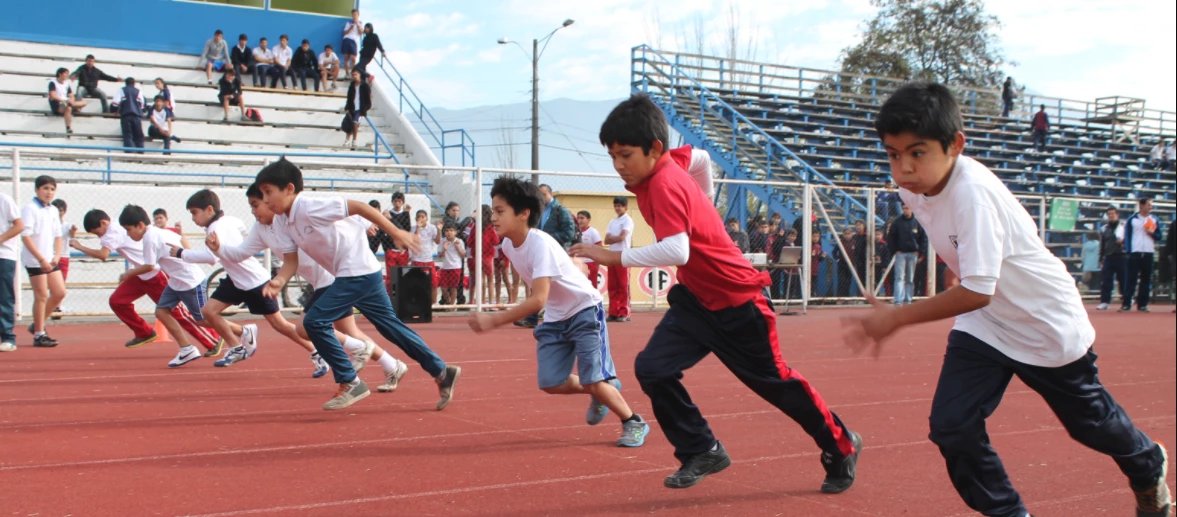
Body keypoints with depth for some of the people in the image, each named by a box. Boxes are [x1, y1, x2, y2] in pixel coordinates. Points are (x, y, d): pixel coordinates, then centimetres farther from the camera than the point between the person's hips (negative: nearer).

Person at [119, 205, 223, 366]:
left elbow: (150, 266, -16)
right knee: (161, 311, 3)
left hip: (191, 282, -10)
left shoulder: (150, 237, -18)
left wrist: (129, 274, 0)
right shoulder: (159, 232, 10)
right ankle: (187, 349, 3)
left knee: (202, 320, -3)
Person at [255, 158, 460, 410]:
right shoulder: (281, 221, 5)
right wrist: (279, 281, -19)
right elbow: (291, 260, 3)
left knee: (314, 321, -12)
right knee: (391, 326, 14)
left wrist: (396, 233, -20)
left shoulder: (310, 207, -21)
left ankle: (349, 383, -2)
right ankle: (441, 371, 20)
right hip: (349, 275, 9)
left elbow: (359, 206, -21)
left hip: (359, 271, -9)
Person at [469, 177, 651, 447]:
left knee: (594, 382, -13)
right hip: (555, 318, 8)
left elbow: (538, 300, -38)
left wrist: (494, 321, -41)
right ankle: (602, 391, 25)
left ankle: (634, 423, 12)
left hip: (585, 310, -7)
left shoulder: (540, 244, -31)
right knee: (550, 383, -2)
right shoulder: (508, 245, -6)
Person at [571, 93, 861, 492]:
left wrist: (613, 257, -39)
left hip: (737, 302, -8)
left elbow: (676, 251, -43)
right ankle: (702, 452, 8)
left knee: (775, 381, 7)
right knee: (652, 369, -6)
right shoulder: (670, 161, -3)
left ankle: (841, 448, 30)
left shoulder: (665, 185, -29)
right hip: (696, 299, 8)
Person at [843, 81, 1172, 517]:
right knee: (950, 427, -10)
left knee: (1090, 423, 19)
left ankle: (1149, 468, 52)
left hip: (1047, 326, -6)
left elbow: (977, 292, -38)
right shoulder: (913, 185, -13)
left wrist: (896, 319, -35)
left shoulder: (972, 192, -36)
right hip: (983, 325, 6)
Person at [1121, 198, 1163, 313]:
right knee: (1131, 279, -4)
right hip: (1135, 252, -3)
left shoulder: (1154, 219, 11)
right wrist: (1128, 250, -7)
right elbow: (1127, 235, 3)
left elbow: (1159, 236, 13)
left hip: (1149, 253, 3)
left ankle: (1142, 304, 7)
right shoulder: (1132, 219, 3)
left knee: (1146, 279, 3)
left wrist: (1153, 233, -8)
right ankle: (1126, 304, -3)